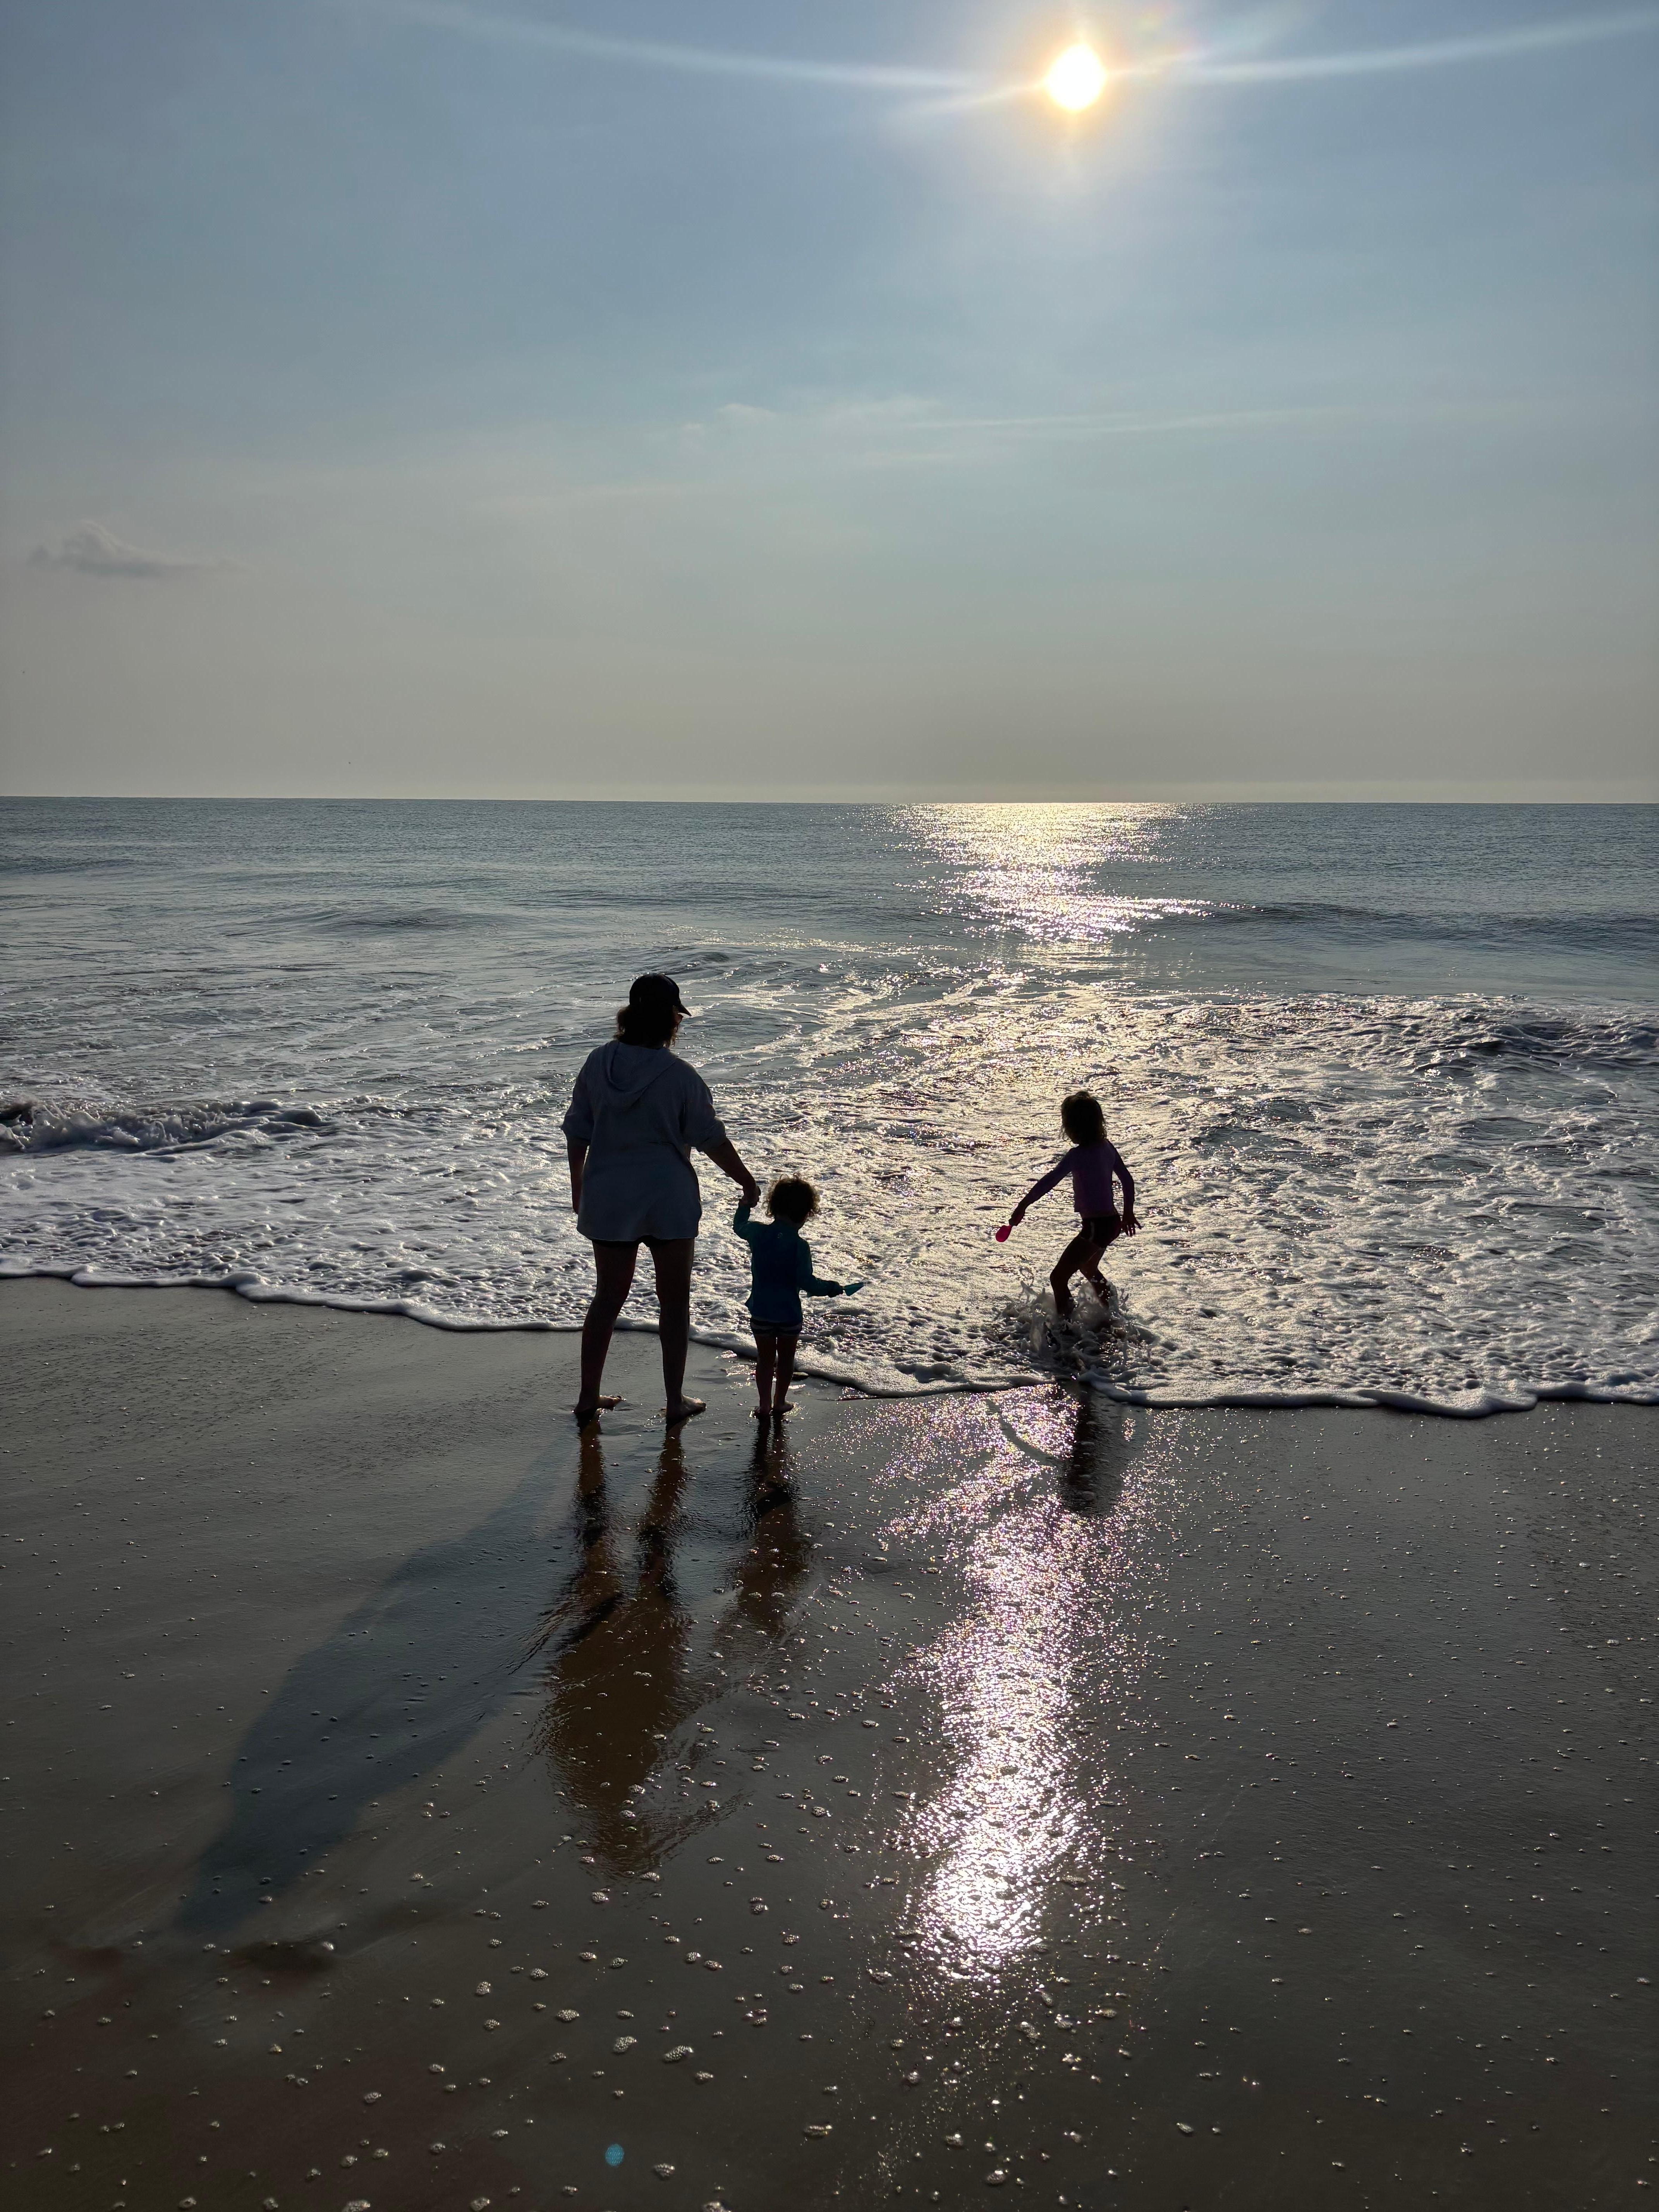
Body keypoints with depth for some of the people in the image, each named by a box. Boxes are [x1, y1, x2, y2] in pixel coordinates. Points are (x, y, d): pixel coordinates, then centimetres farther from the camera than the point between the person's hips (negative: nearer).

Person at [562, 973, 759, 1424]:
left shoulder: (599, 1064, -3)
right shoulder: (679, 1076, -14)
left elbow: (577, 1132, 3)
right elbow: (712, 1138, -8)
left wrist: (578, 1187, 15)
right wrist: (747, 1181, 6)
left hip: (608, 1199, 4)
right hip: (668, 1200, -4)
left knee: (608, 1297, 15)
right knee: (674, 1301, 11)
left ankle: (588, 1396, 20)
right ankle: (675, 1400, 17)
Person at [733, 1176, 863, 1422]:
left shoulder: (758, 1232, -5)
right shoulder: (799, 1245, -16)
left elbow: (739, 1225, 17)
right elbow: (806, 1282, -18)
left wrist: (745, 1204, 34)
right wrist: (832, 1288, -4)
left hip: (760, 1310, 3)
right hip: (789, 1313, -3)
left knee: (765, 1359, 15)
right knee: (786, 1359, 16)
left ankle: (765, 1405, 17)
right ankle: (780, 1402, 26)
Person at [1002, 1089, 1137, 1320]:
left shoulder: (1077, 1155, -19)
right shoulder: (1107, 1147, 4)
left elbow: (1047, 1183, -21)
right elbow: (1128, 1180, 13)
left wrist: (1022, 1207, -13)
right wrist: (1128, 1213, 25)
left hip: (1095, 1226, -9)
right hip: (1112, 1222, 9)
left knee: (1059, 1278, -6)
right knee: (1088, 1269, 33)